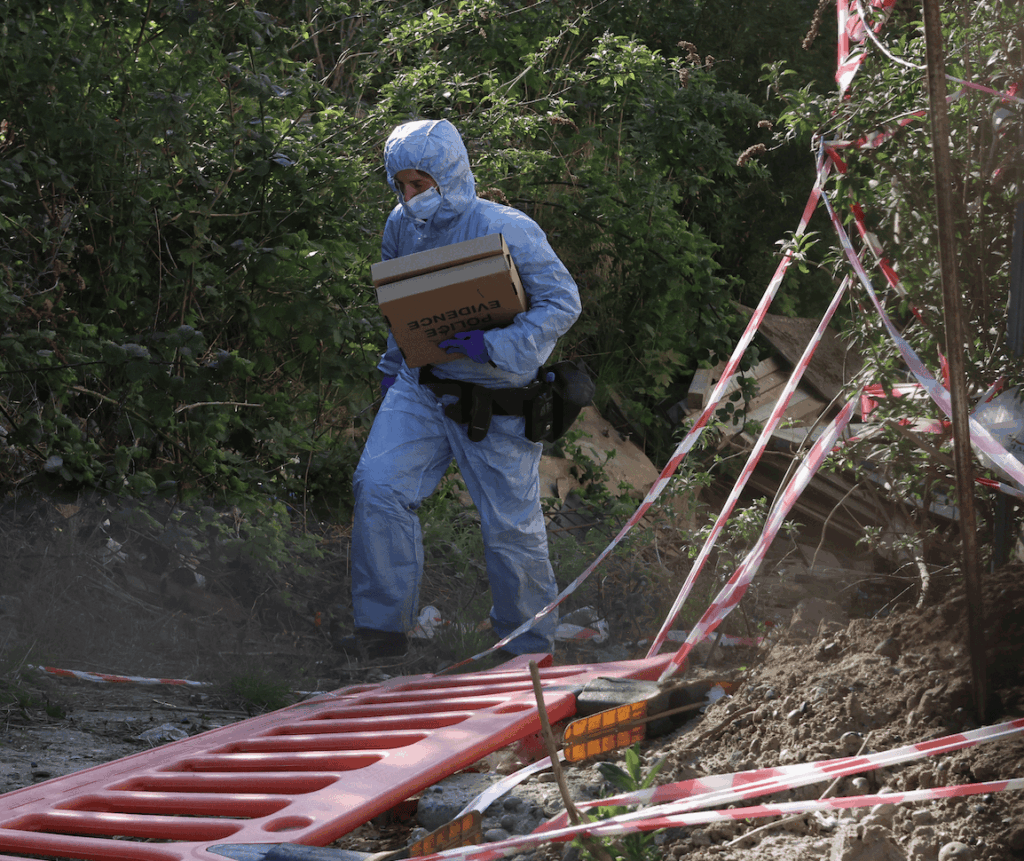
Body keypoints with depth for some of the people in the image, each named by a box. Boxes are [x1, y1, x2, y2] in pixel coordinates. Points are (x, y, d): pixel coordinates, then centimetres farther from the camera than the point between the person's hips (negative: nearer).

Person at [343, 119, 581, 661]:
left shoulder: (506, 230, -17)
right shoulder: (402, 228, 3)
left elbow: (562, 302, -18)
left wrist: (493, 347, -28)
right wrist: (393, 365, 17)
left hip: (495, 398, -5)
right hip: (421, 387, 5)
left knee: (510, 525, 1)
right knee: (378, 486, -11)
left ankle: (531, 650, 18)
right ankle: (383, 625, -1)